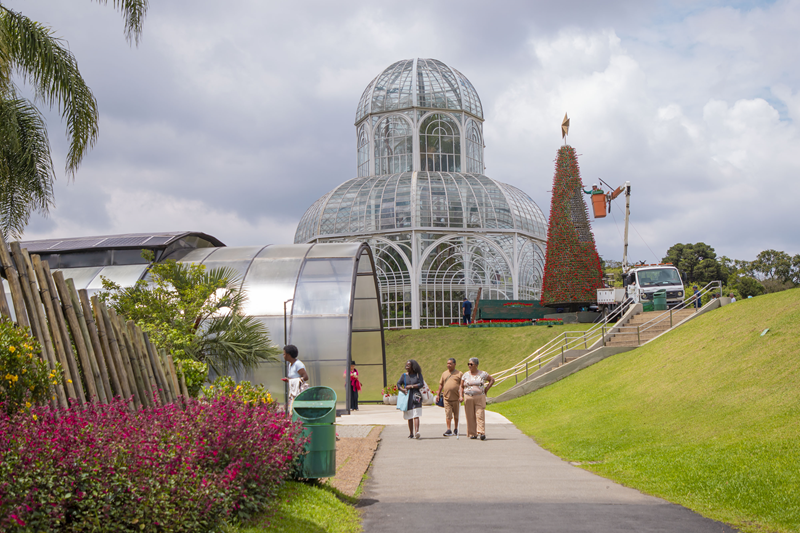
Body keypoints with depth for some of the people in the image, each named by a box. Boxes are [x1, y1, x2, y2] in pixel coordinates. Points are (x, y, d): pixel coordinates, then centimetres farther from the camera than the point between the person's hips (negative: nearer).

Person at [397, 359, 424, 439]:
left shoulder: (418, 375, 4)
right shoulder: (404, 375, 9)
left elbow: (421, 384, -5)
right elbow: (398, 384, 1)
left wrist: (411, 386, -13)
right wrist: (402, 389, -18)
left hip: (415, 397, -3)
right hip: (407, 397, 3)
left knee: (416, 415, -14)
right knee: (409, 417, 6)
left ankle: (416, 432, -27)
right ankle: (411, 434, 13)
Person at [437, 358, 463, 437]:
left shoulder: (459, 374, 2)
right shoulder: (444, 373, 12)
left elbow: (461, 385, -2)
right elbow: (441, 385, 17)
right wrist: (438, 395, 15)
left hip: (456, 398, -2)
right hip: (446, 397, 2)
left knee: (456, 414, 9)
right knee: (448, 414, -5)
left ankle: (456, 429, 23)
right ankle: (448, 430, -5)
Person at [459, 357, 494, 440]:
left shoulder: (482, 374, 4)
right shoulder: (465, 375, 8)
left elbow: (492, 380, 15)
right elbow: (462, 387, 10)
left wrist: (486, 389, 6)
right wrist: (461, 396, -4)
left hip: (480, 397, -2)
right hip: (468, 398, 2)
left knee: (480, 415, -11)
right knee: (470, 416, 0)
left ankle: (482, 433, -15)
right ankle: (473, 434, 7)